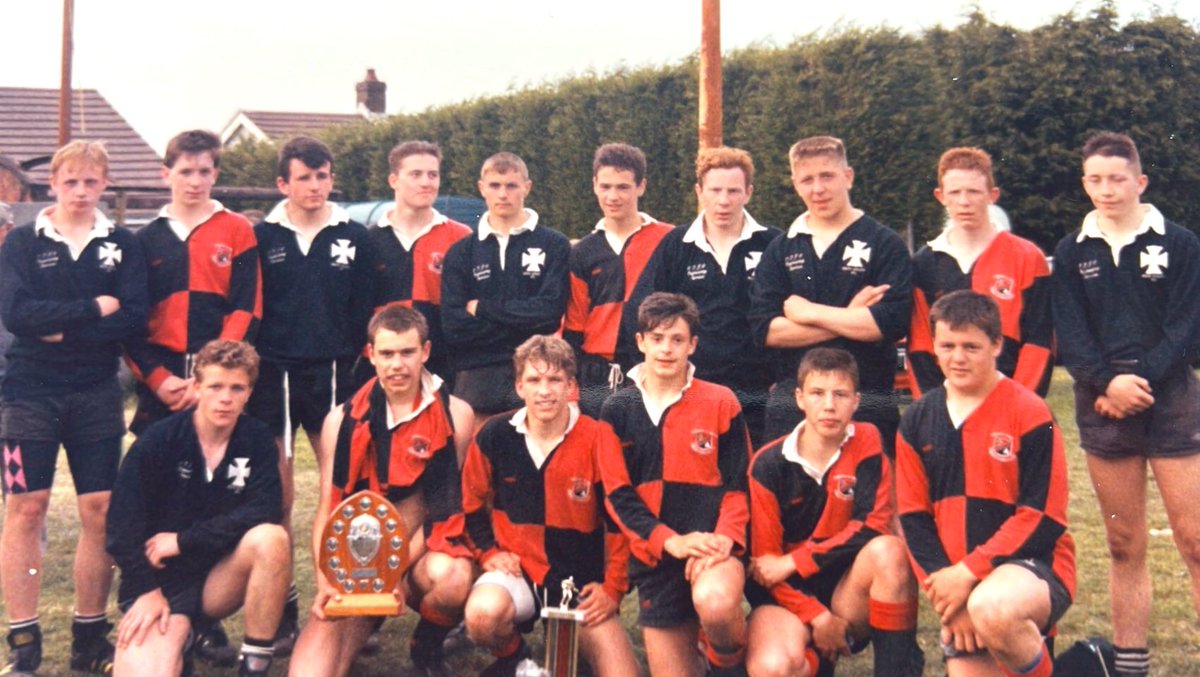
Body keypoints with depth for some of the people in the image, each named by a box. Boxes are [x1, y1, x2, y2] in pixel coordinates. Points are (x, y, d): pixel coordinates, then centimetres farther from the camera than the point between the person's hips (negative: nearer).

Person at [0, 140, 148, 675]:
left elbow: (134, 318, -8)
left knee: (100, 512, 3)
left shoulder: (122, 245, 5)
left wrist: (63, 330, -15)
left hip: (98, 395, 2)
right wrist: (93, 309, -15)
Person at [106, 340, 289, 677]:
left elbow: (265, 511, -16)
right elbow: (123, 525, -10)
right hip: (160, 580, -2)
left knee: (272, 538, -29)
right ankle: (182, 634, 9)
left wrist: (185, 541, -17)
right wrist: (146, 591, -16)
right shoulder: (158, 441, -10)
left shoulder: (257, 440, -4)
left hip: (220, 577, 2)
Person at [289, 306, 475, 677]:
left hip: (424, 549, 0)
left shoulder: (454, 415, -5)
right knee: (328, 624, -28)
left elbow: (448, 504, -7)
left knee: (452, 579, -32)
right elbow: (327, 510, -1)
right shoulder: (343, 419, 1)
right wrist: (325, 584, -16)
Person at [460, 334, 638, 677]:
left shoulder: (598, 439, -9)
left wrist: (613, 587, -6)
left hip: (581, 580, 0)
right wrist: (489, 552, -2)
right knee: (483, 614, -34)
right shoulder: (494, 436, -5)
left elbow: (619, 518, -4)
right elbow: (472, 502, 10)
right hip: (518, 569, 0)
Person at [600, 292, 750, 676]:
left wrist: (724, 538, -19)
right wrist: (670, 540, -15)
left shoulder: (721, 402, 2)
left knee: (715, 602, -35)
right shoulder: (618, 410, 4)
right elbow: (618, 495, -1)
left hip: (712, 545, -2)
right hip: (654, 555, 2)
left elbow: (738, 484, 0)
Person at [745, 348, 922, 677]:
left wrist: (793, 562, -17)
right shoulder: (769, 464, -7)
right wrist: (817, 617, -16)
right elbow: (764, 557, -6)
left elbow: (872, 527, -13)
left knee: (888, 550, -31)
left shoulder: (866, 443, -4)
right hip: (788, 594, -1)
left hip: (846, 587, 1)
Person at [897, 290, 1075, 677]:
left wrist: (969, 572, -17)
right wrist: (943, 582, -9)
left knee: (991, 608, -37)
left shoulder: (1029, 413, -8)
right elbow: (913, 517, 4)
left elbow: (1043, 517, -12)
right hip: (957, 577, 5)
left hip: (1032, 566, -5)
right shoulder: (917, 421, 6)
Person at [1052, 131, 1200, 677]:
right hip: (1102, 406, 2)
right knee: (1124, 544, 8)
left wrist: (1141, 379, -15)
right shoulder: (1072, 252, 8)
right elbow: (1070, 334, 1)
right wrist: (1107, 382, -14)